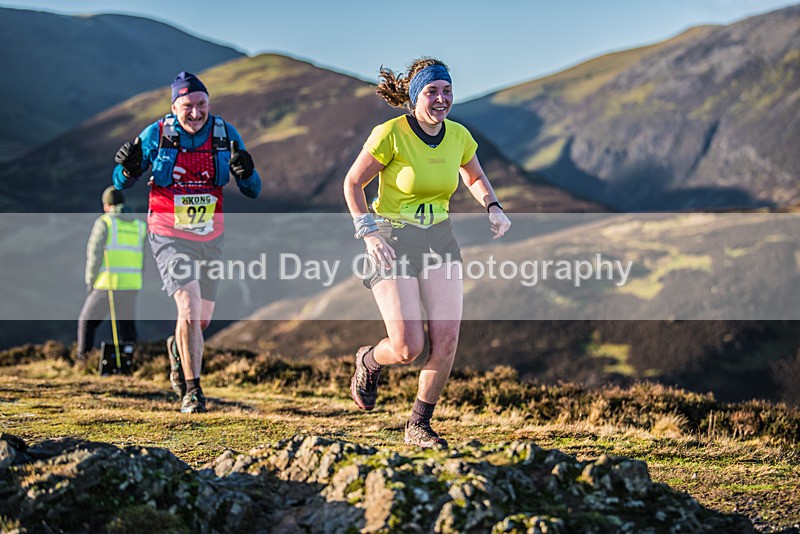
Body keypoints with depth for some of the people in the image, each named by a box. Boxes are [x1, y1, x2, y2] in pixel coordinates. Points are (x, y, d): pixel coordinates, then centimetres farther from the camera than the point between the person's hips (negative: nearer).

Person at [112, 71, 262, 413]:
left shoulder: (226, 135, -4)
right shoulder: (156, 135, -10)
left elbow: (253, 192, -2)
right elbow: (120, 185, 0)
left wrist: (246, 172, -24)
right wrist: (128, 169, -23)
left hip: (210, 239, 4)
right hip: (170, 237, -3)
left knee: (201, 321, 14)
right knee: (189, 308, -21)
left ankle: (177, 350, 48)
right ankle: (192, 391, -9)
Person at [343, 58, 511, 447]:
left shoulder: (459, 136, -2)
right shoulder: (390, 134, -16)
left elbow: (475, 178, 18)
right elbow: (353, 182, -7)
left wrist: (493, 208, -1)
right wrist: (369, 233, -16)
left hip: (439, 240, 5)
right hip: (392, 242, -5)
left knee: (446, 340, -7)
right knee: (409, 348, -12)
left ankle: (419, 426, 13)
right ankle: (370, 360, 26)